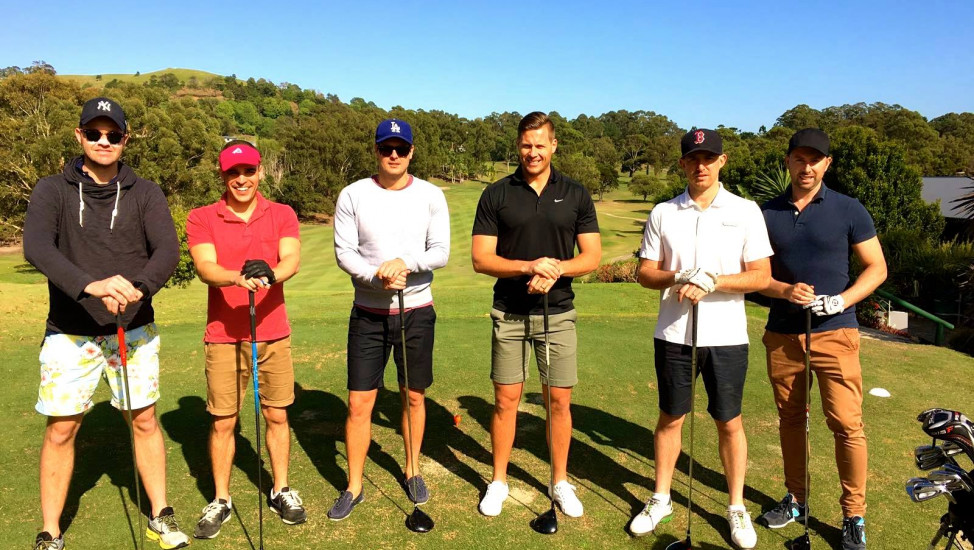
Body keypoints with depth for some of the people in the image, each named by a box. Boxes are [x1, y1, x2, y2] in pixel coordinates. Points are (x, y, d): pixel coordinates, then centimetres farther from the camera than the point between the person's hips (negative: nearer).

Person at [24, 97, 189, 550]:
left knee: (145, 420, 9)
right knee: (60, 429, 5)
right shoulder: (51, 191, -2)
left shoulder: (145, 194, 0)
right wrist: (90, 285, -37)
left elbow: (167, 249, -14)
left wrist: (138, 286, -34)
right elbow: (37, 248, -19)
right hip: (69, 335, -1)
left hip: (135, 330, 1)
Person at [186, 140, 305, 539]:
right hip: (223, 336, -1)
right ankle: (221, 500, 24)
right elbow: (205, 267, -15)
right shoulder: (201, 219, 1)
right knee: (222, 422, 6)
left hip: (273, 334, 1)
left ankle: (281, 491, 28)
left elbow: (292, 259, -13)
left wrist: (270, 274, -36)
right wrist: (239, 278, -36)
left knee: (276, 415, 11)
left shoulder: (282, 215, 3)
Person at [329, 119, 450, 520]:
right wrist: (375, 276, -21)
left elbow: (441, 252, -5)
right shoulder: (353, 195, -2)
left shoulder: (431, 196, -1)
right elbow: (343, 252, -4)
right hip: (368, 313, 0)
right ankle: (354, 487, 17)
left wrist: (406, 263, -23)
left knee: (414, 395, 12)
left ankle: (412, 471, 32)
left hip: (417, 310, 1)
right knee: (359, 402, 1)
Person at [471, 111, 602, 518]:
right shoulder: (496, 194, -1)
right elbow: (481, 259, -6)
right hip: (509, 314, -1)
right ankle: (499, 481, 23)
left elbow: (592, 256, 0)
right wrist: (530, 266, -20)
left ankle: (560, 482, 24)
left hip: (557, 312, 1)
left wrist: (556, 269, -19)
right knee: (506, 399, 6)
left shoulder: (575, 194, 2)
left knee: (559, 400, 6)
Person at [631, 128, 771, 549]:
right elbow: (645, 272, 4)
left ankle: (736, 508, 26)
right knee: (670, 418, 12)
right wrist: (678, 278, -15)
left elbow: (761, 276, -4)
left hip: (726, 336, -1)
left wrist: (711, 282, -17)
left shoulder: (746, 211, 0)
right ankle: (661, 499, 27)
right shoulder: (663, 213, 5)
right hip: (673, 334, 1)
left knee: (730, 423, 9)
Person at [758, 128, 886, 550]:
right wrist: (784, 290, -13)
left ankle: (854, 516, 11)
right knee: (790, 419, 11)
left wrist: (841, 300, -14)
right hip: (781, 335, 3)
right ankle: (795, 499, 26)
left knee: (846, 424, -4)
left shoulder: (849, 210, 0)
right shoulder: (767, 213, 6)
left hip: (834, 332, -2)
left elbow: (877, 268, 2)